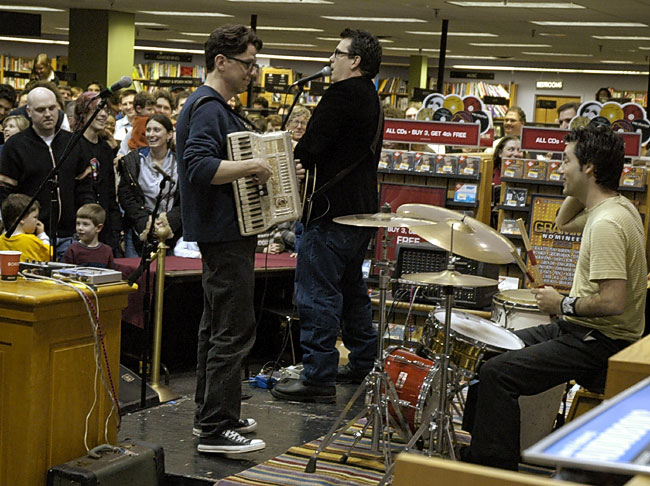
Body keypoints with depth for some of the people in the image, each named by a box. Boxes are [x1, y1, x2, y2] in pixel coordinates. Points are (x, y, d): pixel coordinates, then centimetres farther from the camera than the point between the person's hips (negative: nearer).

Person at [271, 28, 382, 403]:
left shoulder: (343, 94, -14)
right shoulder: (373, 100, 17)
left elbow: (311, 146, -19)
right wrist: (305, 163, 8)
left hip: (334, 212, -11)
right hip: (362, 210, 11)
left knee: (318, 294, -7)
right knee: (352, 289, 21)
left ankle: (319, 378, -5)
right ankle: (364, 365, 30)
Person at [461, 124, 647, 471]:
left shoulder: (607, 224, -25)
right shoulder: (618, 207, 8)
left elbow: (613, 301, -31)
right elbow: (564, 224, 28)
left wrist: (563, 305, -15)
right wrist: (577, 190, 10)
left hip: (599, 344, -11)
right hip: (579, 328, 11)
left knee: (497, 373, -19)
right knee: (490, 351, 15)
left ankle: (494, 470, -11)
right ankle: (475, 449, 24)